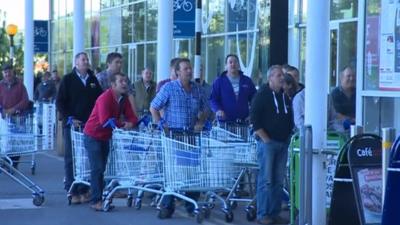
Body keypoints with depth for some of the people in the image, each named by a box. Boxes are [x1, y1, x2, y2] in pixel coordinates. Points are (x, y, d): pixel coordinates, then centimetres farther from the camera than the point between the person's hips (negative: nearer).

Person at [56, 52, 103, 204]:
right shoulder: (68, 80, 2)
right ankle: (73, 192, 3)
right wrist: (69, 118, -10)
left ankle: (84, 190, 8)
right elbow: (60, 102, 0)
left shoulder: (93, 80, 12)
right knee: (71, 158, -1)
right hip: (72, 125, -3)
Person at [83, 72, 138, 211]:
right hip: (93, 136, -8)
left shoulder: (124, 99, 1)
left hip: (105, 137, 8)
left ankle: (98, 198, 17)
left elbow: (132, 117, -4)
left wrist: (131, 123, -27)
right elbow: (105, 120, -32)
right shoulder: (105, 98, -23)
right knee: (97, 168, -10)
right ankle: (95, 201, -7)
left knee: (102, 168, 11)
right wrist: (122, 124, -23)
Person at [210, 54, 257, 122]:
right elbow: (213, 99, 1)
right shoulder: (219, 81, 5)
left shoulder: (247, 81, 12)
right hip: (224, 122, -2)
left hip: (243, 122, 2)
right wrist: (218, 110, -18)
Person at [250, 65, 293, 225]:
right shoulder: (262, 95, -6)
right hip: (267, 142, -6)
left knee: (279, 180, 7)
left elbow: (290, 118, 21)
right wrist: (265, 138, -13)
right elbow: (254, 118, -10)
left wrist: (288, 136, 10)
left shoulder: (286, 95, 12)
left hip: (283, 143, 6)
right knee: (266, 180, -6)